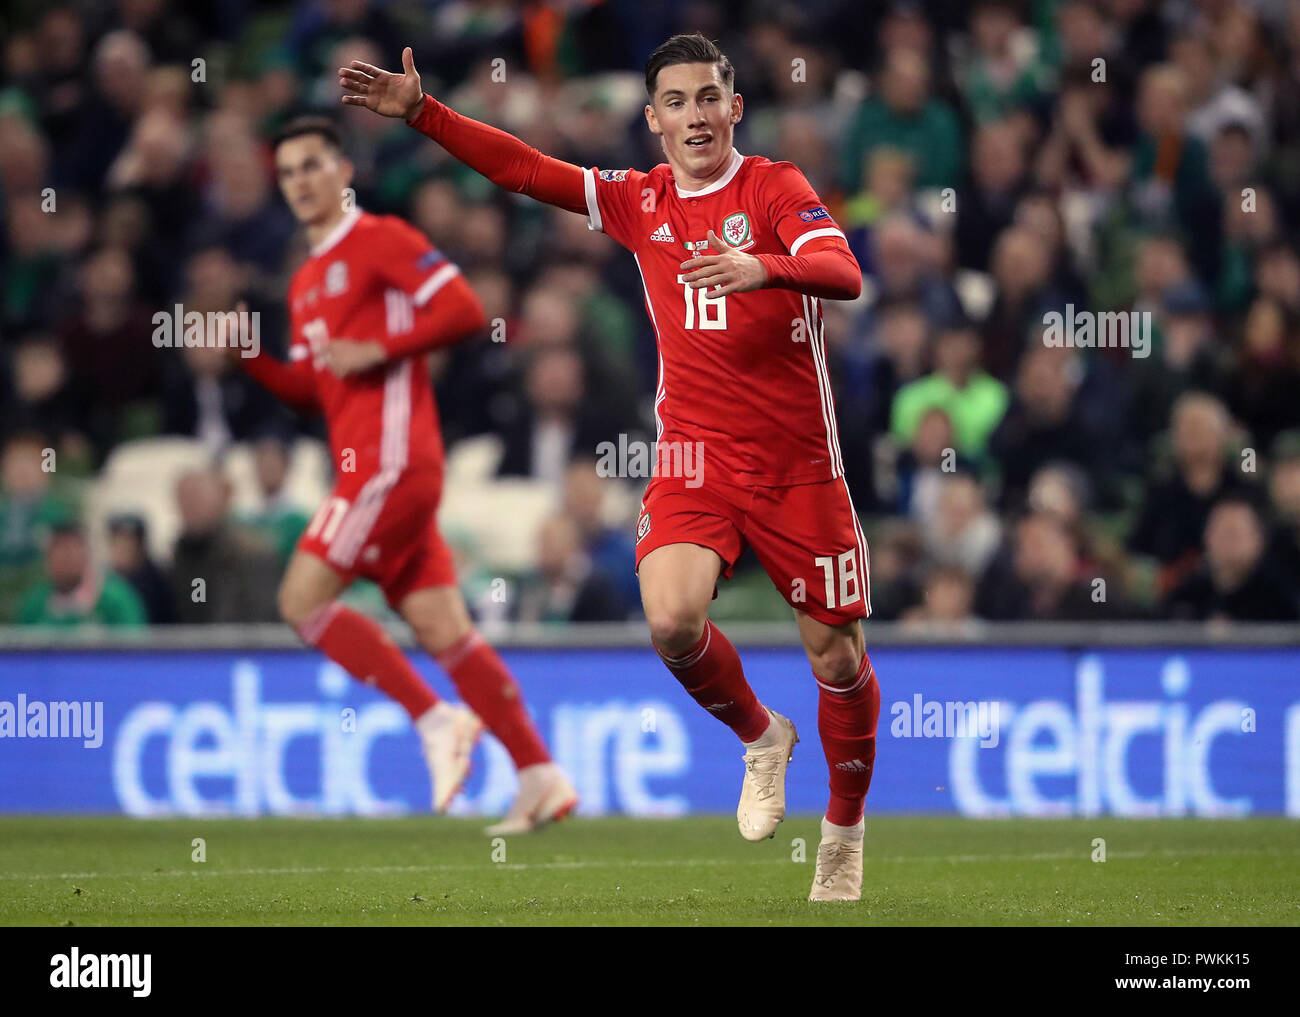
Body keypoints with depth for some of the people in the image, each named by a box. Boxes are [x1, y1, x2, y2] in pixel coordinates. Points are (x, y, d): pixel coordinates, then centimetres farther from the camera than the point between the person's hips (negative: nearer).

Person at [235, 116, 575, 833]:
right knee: (442, 630, 3)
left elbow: (463, 310, -12)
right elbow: (307, 390, 23)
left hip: (391, 459, -9)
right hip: (365, 465, 9)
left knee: (302, 599, -12)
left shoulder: (381, 239, -3)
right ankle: (541, 778, 2)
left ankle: (436, 719, -9)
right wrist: (250, 357, 7)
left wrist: (378, 350, -15)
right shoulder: (306, 283, 23)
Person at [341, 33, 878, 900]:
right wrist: (420, 113, 4)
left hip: (799, 468, -3)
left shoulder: (775, 188, -6)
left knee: (839, 659, 2)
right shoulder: (640, 202, 8)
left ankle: (846, 831, 25)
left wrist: (764, 267, -42)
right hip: (695, 461, 3)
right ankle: (760, 738, 8)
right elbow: (524, 169, 11)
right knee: (672, 619, -22)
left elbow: (844, 274, -23)